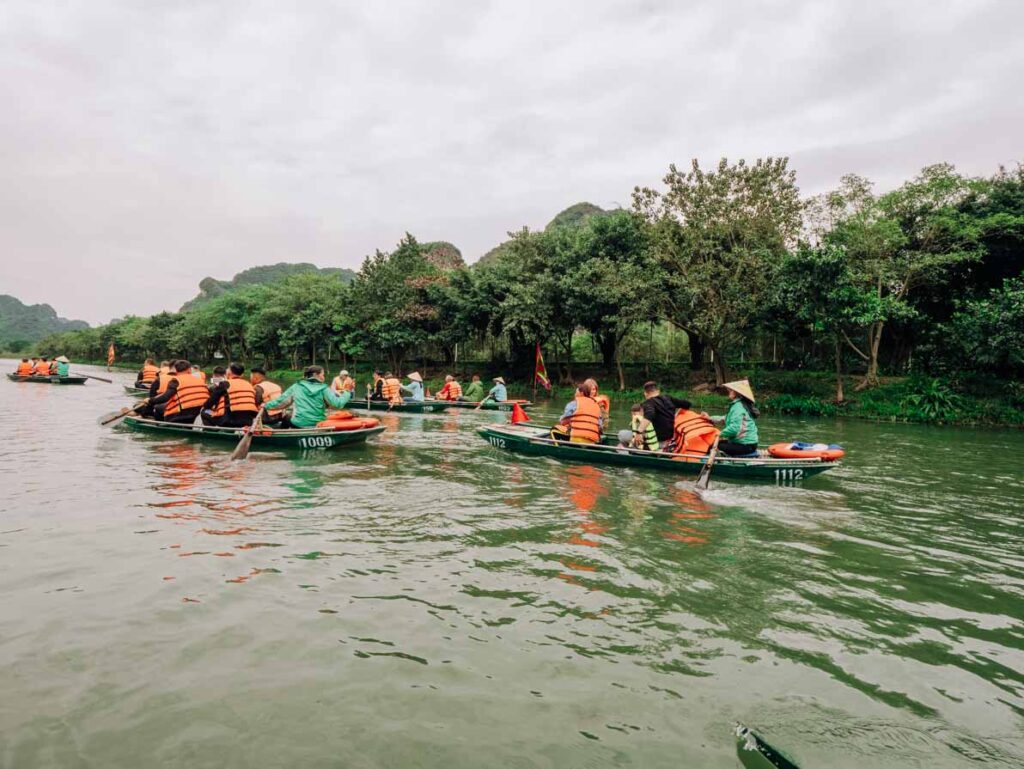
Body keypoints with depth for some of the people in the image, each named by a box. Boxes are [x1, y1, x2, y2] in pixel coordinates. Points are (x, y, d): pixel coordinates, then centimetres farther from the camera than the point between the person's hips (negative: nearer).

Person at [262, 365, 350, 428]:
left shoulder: (296, 386, 2)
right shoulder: (323, 388, -4)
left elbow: (281, 399, 8)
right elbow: (337, 404, -11)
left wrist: (266, 405, 22)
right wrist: (347, 394, 5)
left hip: (299, 424, 0)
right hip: (319, 425, 0)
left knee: (286, 419, 28)